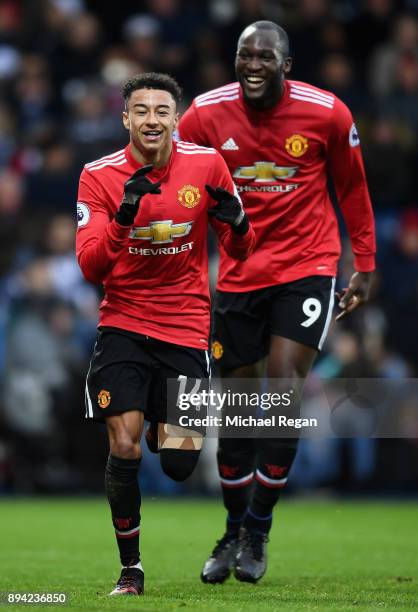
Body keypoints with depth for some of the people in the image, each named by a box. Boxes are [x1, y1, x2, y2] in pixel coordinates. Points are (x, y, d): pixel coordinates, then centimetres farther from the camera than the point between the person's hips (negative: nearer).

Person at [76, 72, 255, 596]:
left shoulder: (206, 164, -3)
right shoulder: (99, 175, -6)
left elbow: (239, 252, 6)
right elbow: (91, 268, -11)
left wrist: (237, 224, -18)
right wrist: (123, 218, -28)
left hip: (186, 329, 1)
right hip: (123, 326, -1)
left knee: (179, 463, -5)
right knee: (124, 447, -13)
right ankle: (130, 570, 5)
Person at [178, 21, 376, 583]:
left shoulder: (327, 114, -9)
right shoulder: (206, 114, -7)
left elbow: (352, 190, 5)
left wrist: (365, 264, 7)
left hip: (307, 267, -2)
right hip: (238, 276, 2)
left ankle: (258, 530, -1)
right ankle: (233, 531, 23)